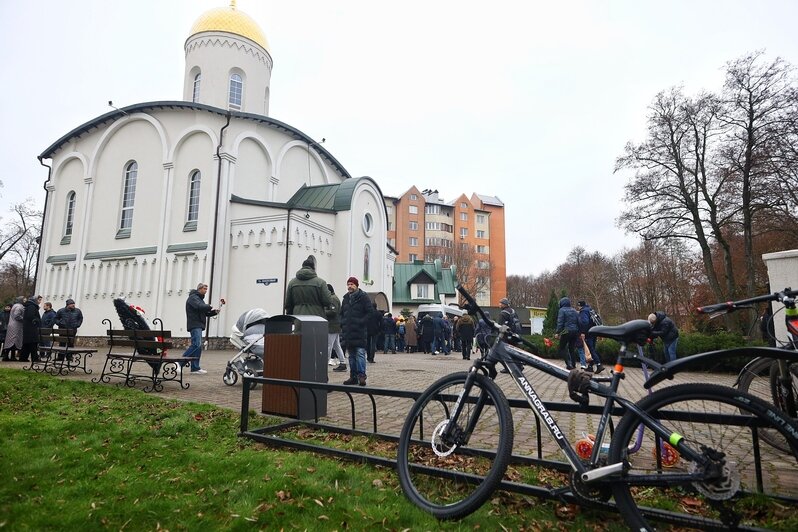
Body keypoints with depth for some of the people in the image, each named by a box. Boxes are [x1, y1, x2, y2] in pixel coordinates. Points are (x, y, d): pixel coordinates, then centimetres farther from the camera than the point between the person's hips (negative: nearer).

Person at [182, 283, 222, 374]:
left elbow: (206, 313, 21)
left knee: (198, 346, 6)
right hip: (194, 325, -10)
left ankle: (195, 368, 6)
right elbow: (200, 306, -23)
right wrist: (211, 307, -21)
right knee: (196, 345, -19)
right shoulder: (193, 297, -3)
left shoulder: (200, 299, 26)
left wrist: (215, 312, 5)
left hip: (199, 326, 10)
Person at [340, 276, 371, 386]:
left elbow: (370, 312, -7)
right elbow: (342, 313, 25)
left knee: (360, 353, -10)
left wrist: (361, 322, -14)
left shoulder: (363, 297, -2)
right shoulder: (346, 298, 16)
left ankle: (361, 375, -6)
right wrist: (343, 323, 9)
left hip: (359, 332, -6)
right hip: (348, 332, 6)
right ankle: (353, 376, 16)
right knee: (351, 355, 10)